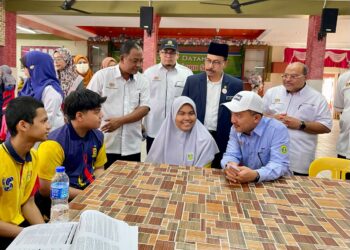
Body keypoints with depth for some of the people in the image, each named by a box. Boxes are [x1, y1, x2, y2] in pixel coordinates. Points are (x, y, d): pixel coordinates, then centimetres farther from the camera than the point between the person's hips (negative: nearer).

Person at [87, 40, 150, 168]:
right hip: (105, 145, -2)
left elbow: (144, 109, -3)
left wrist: (120, 120, -16)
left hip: (132, 147, 3)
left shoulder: (143, 81, 5)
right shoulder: (102, 75, -3)